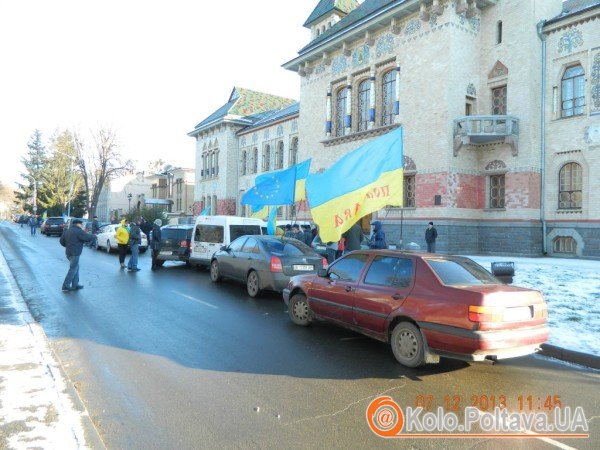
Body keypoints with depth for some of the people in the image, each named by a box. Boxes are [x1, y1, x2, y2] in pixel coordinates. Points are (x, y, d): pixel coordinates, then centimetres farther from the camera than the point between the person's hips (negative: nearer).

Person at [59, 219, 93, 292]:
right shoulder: (79, 231, -13)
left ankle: (75, 284, 18)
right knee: (73, 269, -3)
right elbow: (88, 238, -17)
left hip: (68, 252, 9)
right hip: (75, 253, -9)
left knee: (76, 268, 17)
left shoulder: (67, 231, 14)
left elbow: (62, 241, 16)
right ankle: (66, 286, -2)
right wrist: (93, 236, 3)